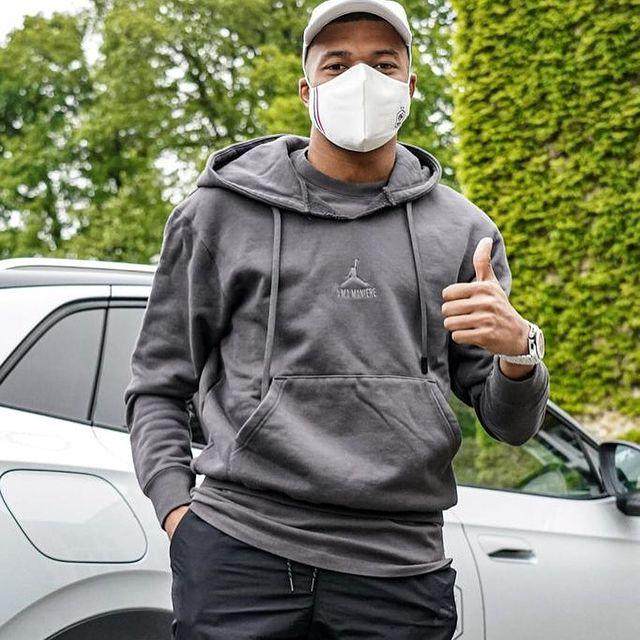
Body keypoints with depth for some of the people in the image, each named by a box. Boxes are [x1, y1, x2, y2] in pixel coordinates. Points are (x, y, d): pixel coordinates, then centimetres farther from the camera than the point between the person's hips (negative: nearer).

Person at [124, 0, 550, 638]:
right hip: (237, 550, -1)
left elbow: (510, 426, 11)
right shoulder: (220, 210, 7)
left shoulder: (461, 231, 11)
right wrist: (177, 508, -3)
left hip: (399, 567, 2)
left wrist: (519, 352, -11)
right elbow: (157, 387, 11)